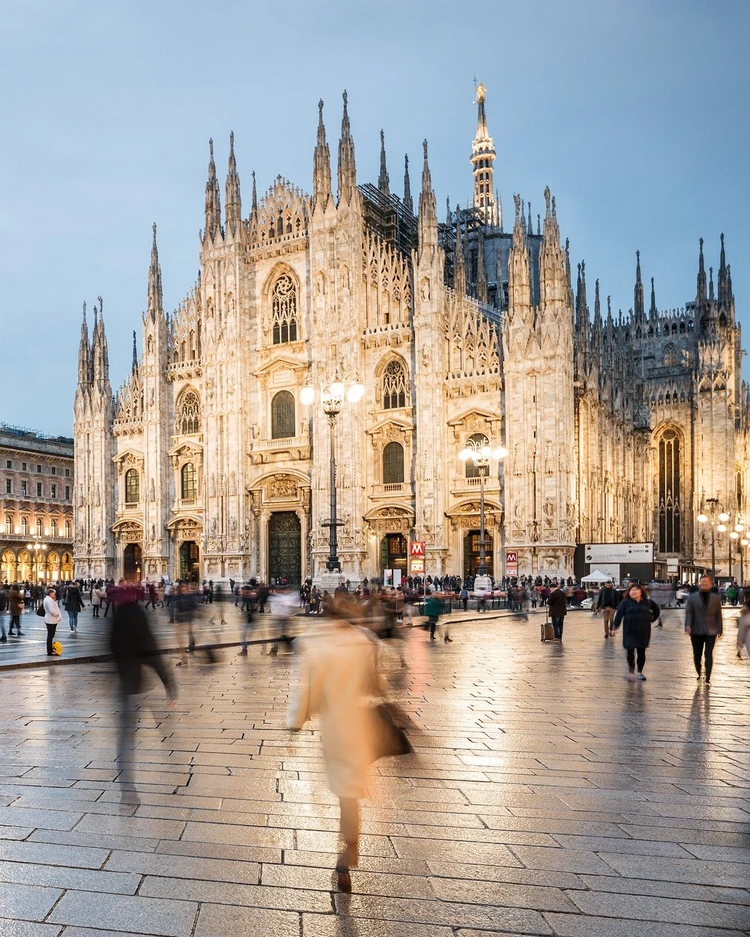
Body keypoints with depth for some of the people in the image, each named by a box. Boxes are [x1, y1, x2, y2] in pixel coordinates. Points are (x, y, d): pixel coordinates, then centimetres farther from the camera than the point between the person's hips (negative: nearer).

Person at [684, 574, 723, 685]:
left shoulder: (716, 598, 6)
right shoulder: (692, 598, 2)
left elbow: (718, 615, 7)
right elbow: (688, 612, -5)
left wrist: (720, 629, 6)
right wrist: (688, 625, -19)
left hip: (711, 631, -1)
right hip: (696, 631, 1)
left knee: (708, 654, -7)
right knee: (697, 654, 9)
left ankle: (707, 679, -6)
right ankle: (699, 675, 27)